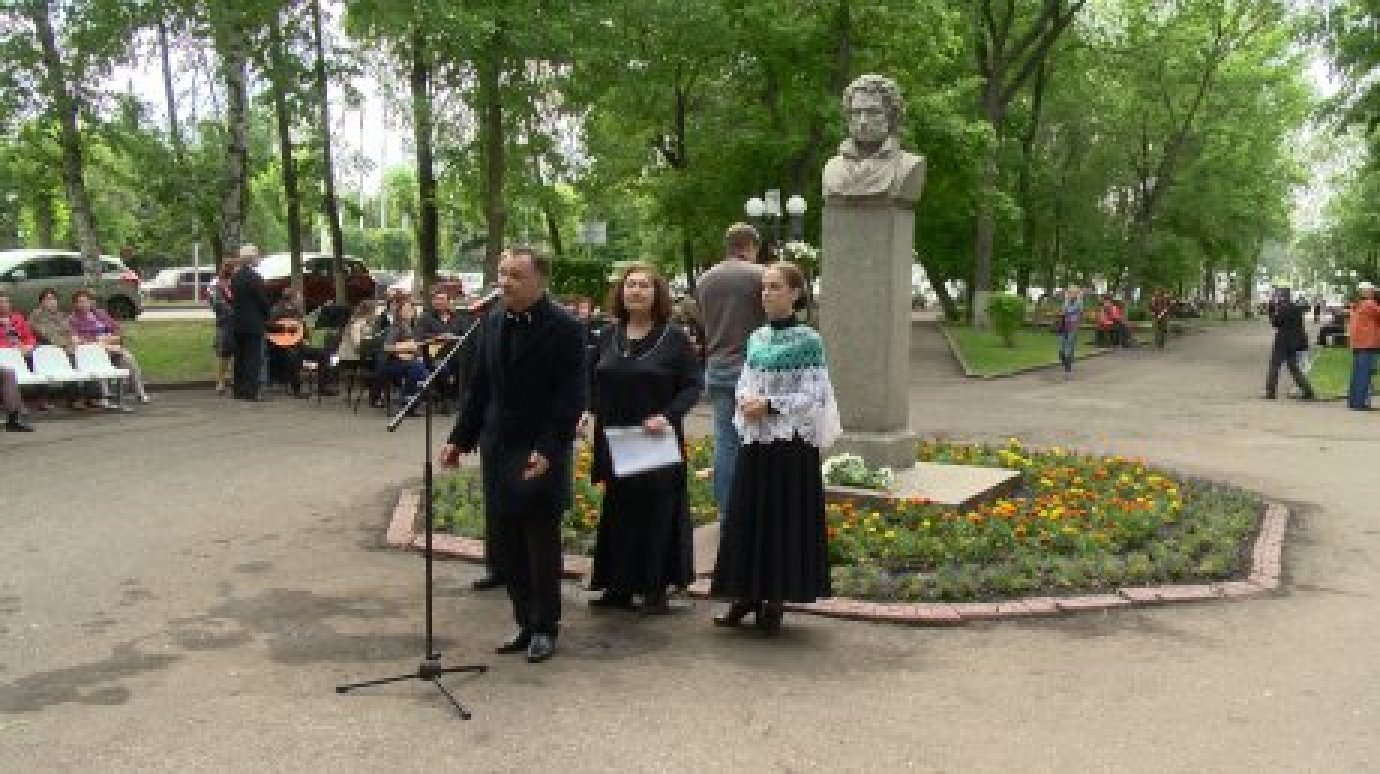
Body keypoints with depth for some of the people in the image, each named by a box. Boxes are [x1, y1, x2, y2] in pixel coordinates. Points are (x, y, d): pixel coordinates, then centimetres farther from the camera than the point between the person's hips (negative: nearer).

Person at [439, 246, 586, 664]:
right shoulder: (493, 321, 7)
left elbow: (570, 399, -14)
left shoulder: (564, 328, -12)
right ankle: (525, 621, 24)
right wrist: (460, 439, 7)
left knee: (541, 543, 5)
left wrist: (547, 450, -22)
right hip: (498, 448, 6)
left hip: (541, 453, -6)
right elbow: (480, 386, 12)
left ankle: (544, 628, 21)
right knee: (505, 543, 9)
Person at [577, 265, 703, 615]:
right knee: (619, 513, 10)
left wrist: (668, 415, -20)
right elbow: (596, 381, 15)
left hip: (656, 442, -4)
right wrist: (590, 411, -3)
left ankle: (655, 591, 13)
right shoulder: (611, 336, 8)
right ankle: (620, 587, 20)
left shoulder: (674, 337, -4)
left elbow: (694, 385, -6)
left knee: (656, 513, 3)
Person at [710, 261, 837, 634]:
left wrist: (769, 405, -17)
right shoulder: (757, 338, 10)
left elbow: (812, 397, -11)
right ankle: (746, 594, 19)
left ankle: (774, 600, 12)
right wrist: (747, 402, -8)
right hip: (756, 440, 6)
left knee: (785, 518, 1)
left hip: (791, 443, -6)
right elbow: (745, 384, 13)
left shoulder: (808, 340, -7)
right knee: (747, 516, 8)